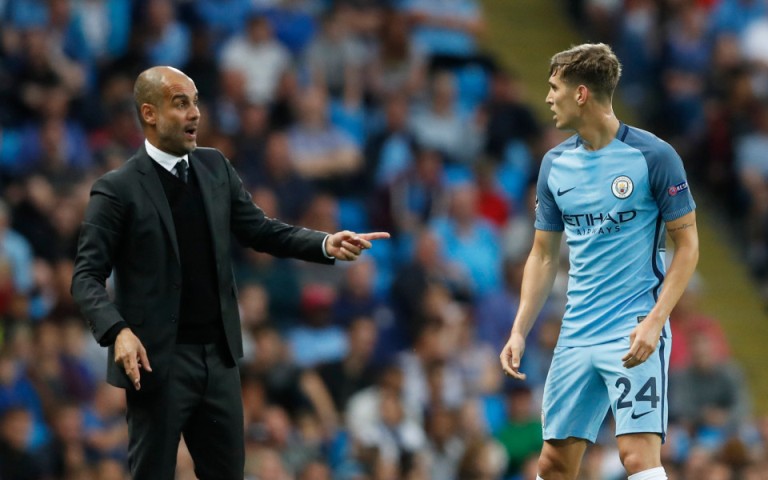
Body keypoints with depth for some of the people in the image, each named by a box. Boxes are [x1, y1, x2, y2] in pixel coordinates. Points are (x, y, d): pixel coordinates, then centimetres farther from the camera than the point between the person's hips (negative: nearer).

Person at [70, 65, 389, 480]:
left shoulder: (215, 168, 8)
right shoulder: (118, 189, -10)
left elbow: (259, 230, 10)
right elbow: (87, 276, -11)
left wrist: (326, 244, -7)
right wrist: (118, 332, -29)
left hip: (218, 356, 6)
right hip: (157, 360, -6)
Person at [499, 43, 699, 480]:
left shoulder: (654, 156, -8)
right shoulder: (555, 164, 9)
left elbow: (688, 244, -6)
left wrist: (655, 322, -17)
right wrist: (520, 332, 5)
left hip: (635, 332, -6)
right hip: (576, 336, 6)